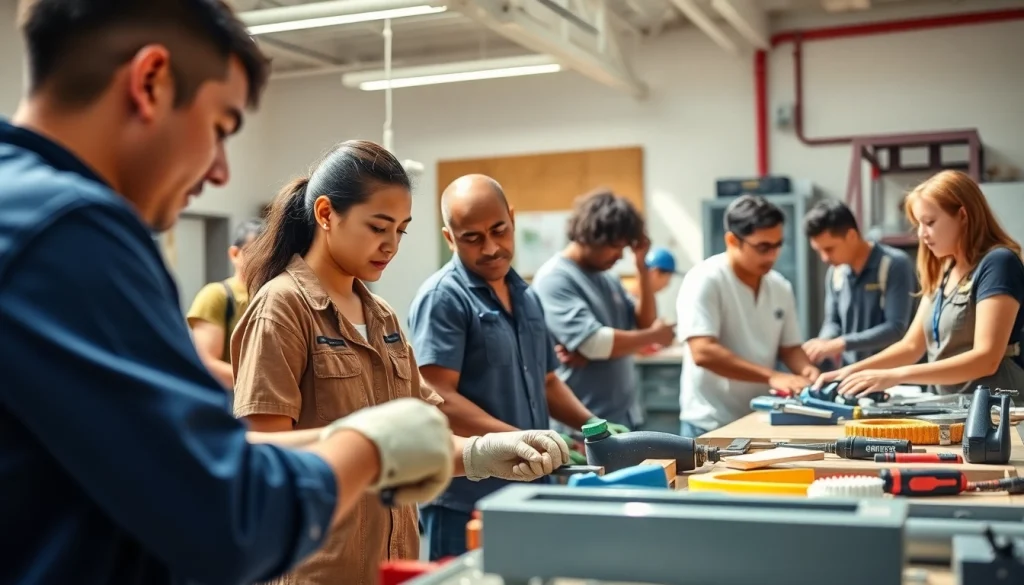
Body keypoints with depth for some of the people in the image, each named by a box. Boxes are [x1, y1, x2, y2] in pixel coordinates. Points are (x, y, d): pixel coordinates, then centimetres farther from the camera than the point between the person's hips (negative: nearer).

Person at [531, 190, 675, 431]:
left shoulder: (608, 278, 11)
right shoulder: (554, 279, -15)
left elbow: (646, 323, 8)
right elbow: (595, 343, -24)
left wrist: (641, 266, 0)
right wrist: (655, 335, -9)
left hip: (623, 418, 8)